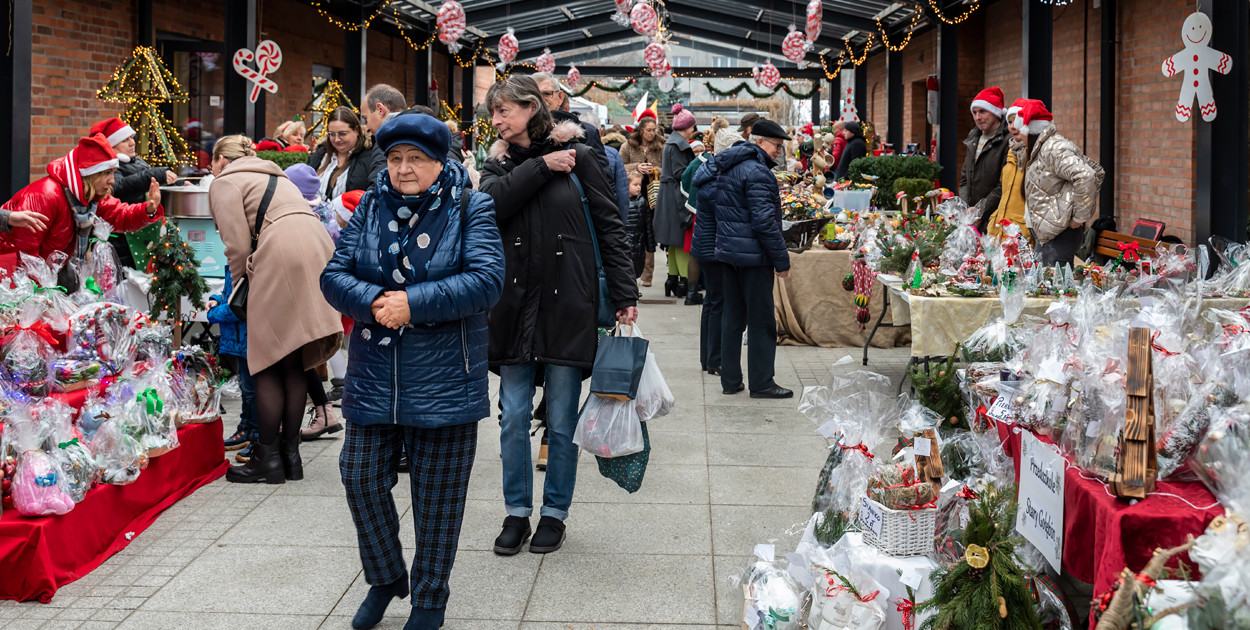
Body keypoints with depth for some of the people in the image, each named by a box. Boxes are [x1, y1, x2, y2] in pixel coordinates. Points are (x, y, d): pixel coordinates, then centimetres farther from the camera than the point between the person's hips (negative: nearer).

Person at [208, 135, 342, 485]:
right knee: (294, 364, 12)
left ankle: (268, 459, 4)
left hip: (283, 258, -8)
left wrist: (240, 282, 16)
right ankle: (290, 454, 16)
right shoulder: (272, 176, 33)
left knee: (269, 364, 0)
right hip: (318, 249, 8)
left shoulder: (224, 182, 9)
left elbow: (238, 245, -1)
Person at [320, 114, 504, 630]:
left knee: (437, 493, 6)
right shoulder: (370, 209, 6)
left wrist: (412, 303, -22)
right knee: (361, 477, 7)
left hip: (444, 379, -3)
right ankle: (385, 578, 30)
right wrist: (373, 302, -19)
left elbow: (486, 280, -17)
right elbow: (334, 276, 2)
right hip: (374, 376, 4)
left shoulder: (471, 209, -4)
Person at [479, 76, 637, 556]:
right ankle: (517, 512, 20)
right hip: (515, 303, 3)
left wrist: (625, 294, -6)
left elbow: (609, 226, -1)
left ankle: (555, 513, 21)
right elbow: (493, 202, -13)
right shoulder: (499, 164, 9)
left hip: (568, 304, -3)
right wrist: (541, 166, -14)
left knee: (561, 421, 6)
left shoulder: (577, 156, 0)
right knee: (514, 418, 5)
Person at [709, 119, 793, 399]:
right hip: (753, 255, -9)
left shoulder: (727, 168, 15)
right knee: (761, 320, -1)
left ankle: (730, 380, 16)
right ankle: (761, 383, 4)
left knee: (732, 317, 12)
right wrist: (782, 260, -15)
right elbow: (764, 220, -21)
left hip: (727, 250, 9)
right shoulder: (756, 171, -16)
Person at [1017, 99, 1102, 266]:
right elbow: (1097, 171, 23)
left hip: (1059, 234, -10)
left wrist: (1079, 217, -19)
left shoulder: (1053, 148, -14)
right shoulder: (1043, 148, 17)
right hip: (1046, 233, 10)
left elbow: (1086, 177, -27)